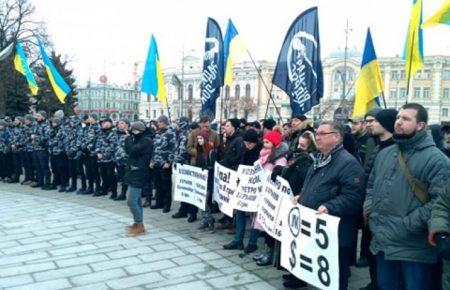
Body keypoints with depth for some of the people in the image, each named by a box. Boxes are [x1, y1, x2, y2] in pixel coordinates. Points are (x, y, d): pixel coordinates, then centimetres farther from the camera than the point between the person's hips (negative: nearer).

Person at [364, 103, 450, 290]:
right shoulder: (384, 154, 11)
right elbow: (371, 184, 23)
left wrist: (408, 225, -20)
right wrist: (369, 207, 6)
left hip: (414, 249, -6)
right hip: (383, 242, 7)